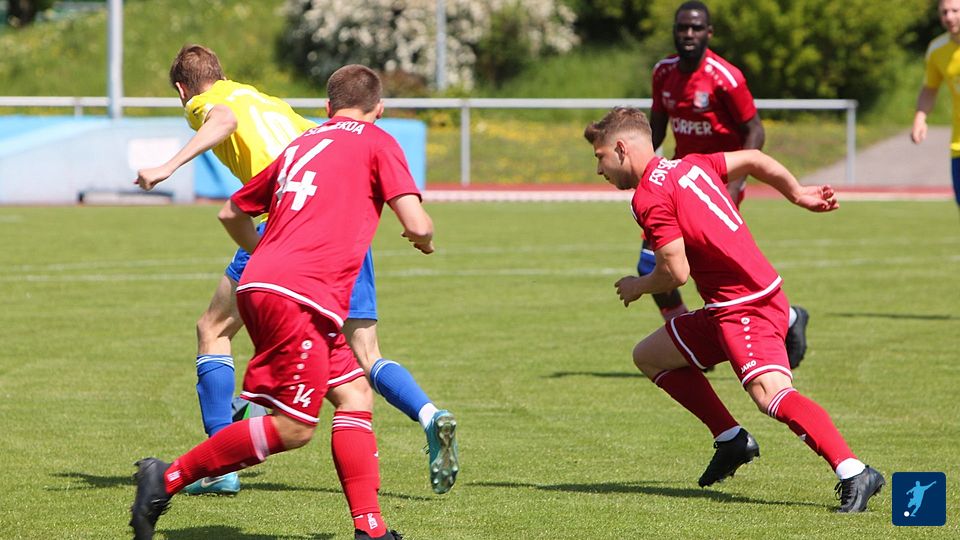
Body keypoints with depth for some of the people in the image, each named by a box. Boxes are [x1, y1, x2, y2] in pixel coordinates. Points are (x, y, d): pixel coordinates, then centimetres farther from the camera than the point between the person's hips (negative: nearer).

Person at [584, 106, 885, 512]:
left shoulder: (649, 198, -13)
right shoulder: (689, 166, 14)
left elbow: (676, 273, -17)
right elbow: (754, 159, 21)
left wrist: (638, 287, 3)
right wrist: (798, 194, 28)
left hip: (746, 307, -10)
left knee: (770, 393, -28)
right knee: (649, 356, 19)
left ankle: (854, 474, -40)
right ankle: (732, 441, 18)